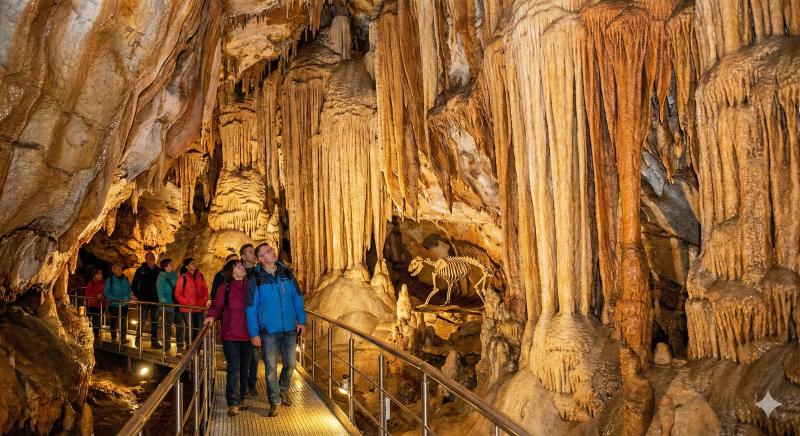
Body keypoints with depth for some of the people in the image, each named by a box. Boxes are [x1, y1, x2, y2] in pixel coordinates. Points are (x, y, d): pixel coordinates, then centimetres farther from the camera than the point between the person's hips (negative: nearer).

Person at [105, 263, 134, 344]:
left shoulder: (125, 279, 5)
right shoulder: (110, 280, -4)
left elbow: (129, 291, 10)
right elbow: (106, 293, -5)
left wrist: (130, 297, -9)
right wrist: (116, 299, -16)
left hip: (124, 304, 2)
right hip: (113, 304, -2)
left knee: (123, 321, 3)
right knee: (114, 321, 7)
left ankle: (123, 337, 11)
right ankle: (114, 337, 18)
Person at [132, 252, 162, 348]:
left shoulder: (158, 270, 7)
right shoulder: (141, 270, 0)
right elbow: (134, 285, 3)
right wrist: (138, 296, -3)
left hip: (155, 300, 3)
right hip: (144, 300, -3)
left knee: (155, 322, 6)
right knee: (142, 321, 1)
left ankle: (154, 341, 11)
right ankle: (138, 339, 14)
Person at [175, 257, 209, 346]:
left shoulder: (200, 276, 9)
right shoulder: (183, 278, -5)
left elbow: (205, 289, 16)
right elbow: (178, 294, -5)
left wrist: (205, 301, 2)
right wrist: (187, 304, -12)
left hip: (199, 308, 5)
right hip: (188, 309, -5)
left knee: (199, 330, 6)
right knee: (191, 330, -3)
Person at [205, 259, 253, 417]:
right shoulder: (225, 287, -4)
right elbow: (217, 305, -3)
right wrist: (212, 315, -22)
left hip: (247, 334, 3)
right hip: (231, 334, -3)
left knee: (245, 367, 15)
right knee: (234, 368, -6)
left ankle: (241, 396, 32)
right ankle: (234, 403, -3)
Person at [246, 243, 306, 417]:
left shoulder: (287, 273, 2)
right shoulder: (255, 279, -7)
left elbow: (297, 297, 8)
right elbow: (251, 308, -4)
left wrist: (301, 320, 3)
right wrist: (254, 333, -6)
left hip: (289, 329, 3)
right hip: (269, 331, -3)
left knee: (290, 363, 11)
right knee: (271, 367, 3)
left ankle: (283, 390, 38)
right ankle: (274, 401, 19)